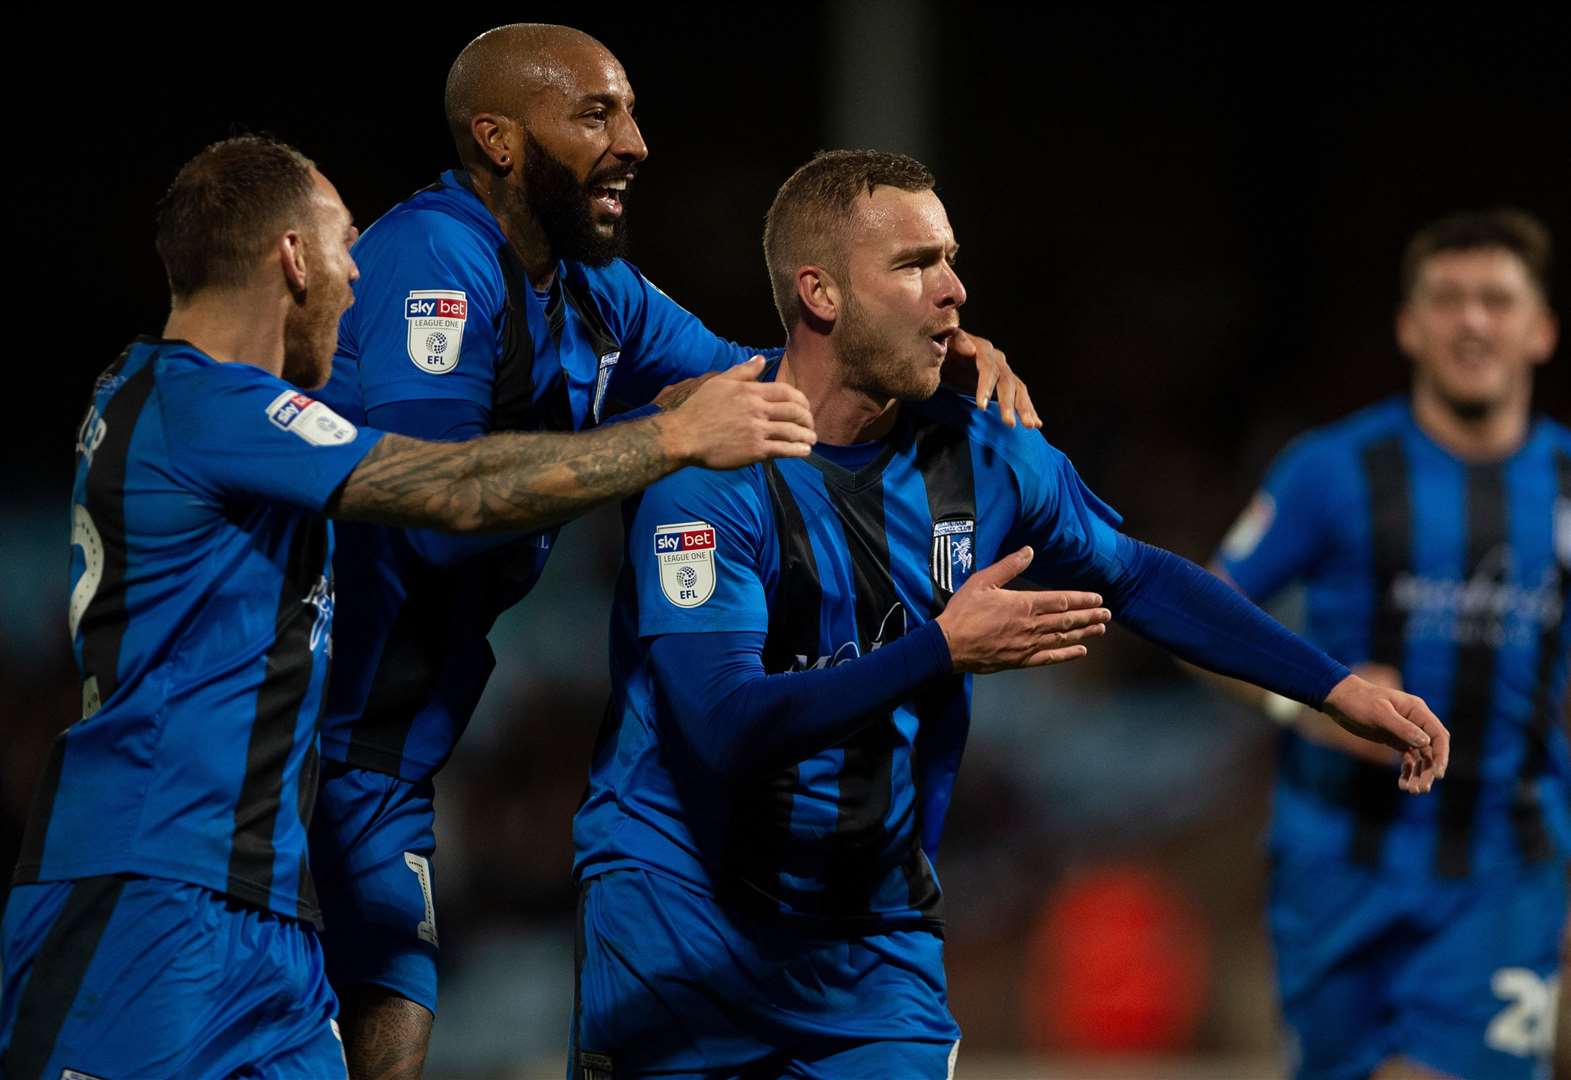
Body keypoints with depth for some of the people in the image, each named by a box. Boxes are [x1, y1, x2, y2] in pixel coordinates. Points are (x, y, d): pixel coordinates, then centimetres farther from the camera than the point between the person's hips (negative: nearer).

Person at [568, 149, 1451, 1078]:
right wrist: (943, 651, -34)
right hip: (682, 915, -4)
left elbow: (1138, 579, 15)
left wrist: (1339, 689, 10)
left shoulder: (981, 456, -1)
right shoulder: (706, 463, -18)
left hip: (874, 934, 4)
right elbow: (728, 726, -26)